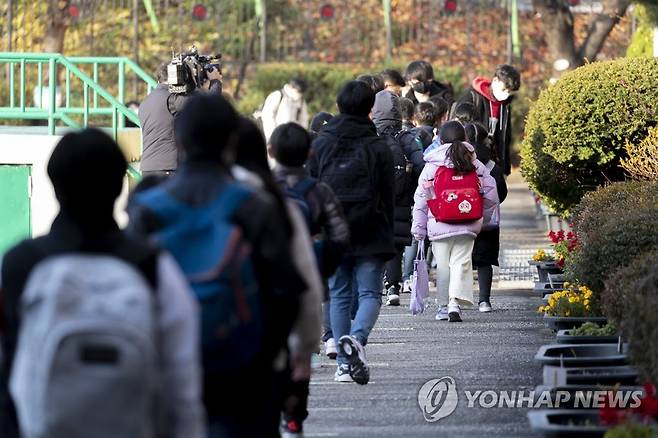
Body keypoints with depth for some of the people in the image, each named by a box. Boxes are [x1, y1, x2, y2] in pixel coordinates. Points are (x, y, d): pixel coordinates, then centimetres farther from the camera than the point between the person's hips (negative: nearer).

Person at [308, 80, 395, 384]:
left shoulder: (320, 144, 3)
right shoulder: (379, 148, -2)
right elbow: (388, 196, 0)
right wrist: (388, 237, 9)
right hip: (370, 234, -2)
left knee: (339, 296, 10)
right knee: (370, 293, 2)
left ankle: (344, 363, 7)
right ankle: (356, 337, -27)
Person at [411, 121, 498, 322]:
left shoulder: (431, 167, -3)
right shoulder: (476, 166, 2)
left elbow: (421, 200, 0)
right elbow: (491, 195, 5)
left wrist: (418, 228, 7)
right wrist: (482, 218, 20)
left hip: (439, 226, -1)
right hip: (467, 226, 1)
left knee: (443, 266, 9)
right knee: (461, 262, 1)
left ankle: (444, 306, 15)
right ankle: (456, 301, -19)